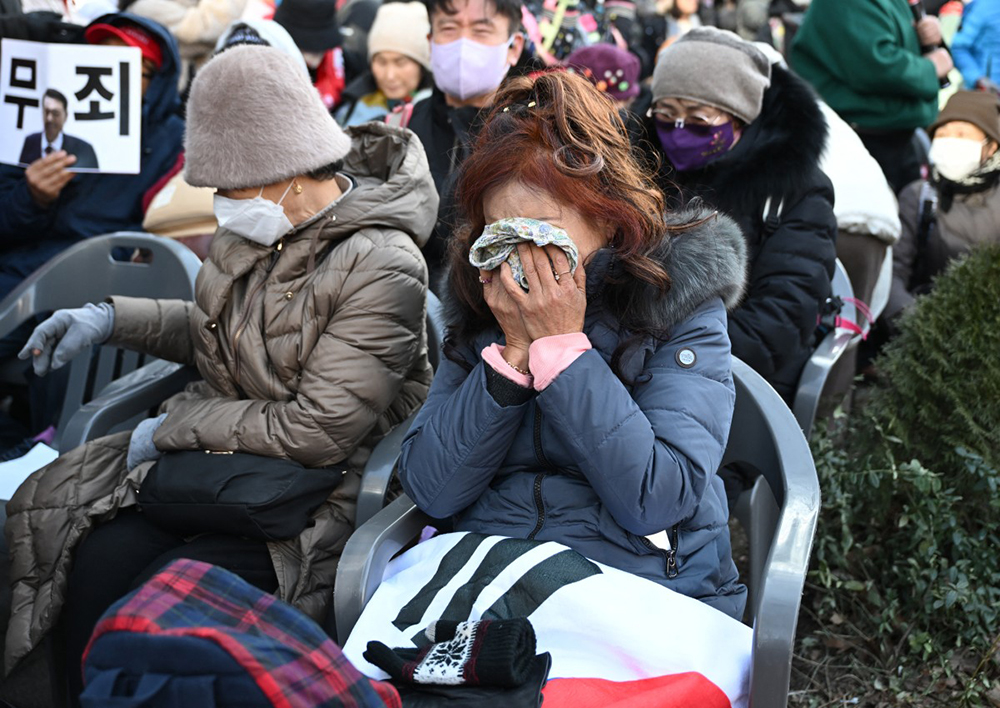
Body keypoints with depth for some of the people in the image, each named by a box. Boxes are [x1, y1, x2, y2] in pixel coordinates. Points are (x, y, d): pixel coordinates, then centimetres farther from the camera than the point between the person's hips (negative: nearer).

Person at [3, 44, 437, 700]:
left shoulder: (381, 268, -22)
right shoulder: (261, 226, 1)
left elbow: (316, 433, -23)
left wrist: (175, 426, -14)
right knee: (97, 557, -14)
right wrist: (111, 318, 6)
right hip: (225, 452, 7)